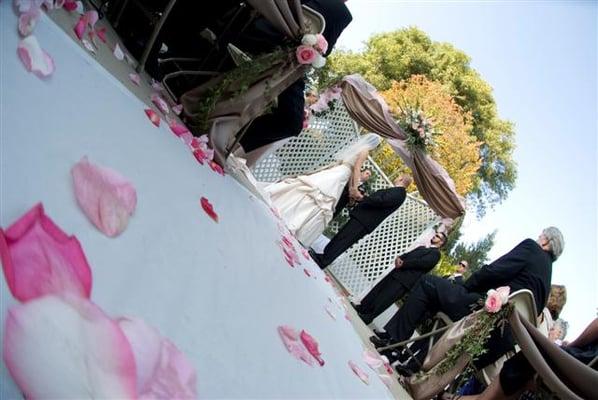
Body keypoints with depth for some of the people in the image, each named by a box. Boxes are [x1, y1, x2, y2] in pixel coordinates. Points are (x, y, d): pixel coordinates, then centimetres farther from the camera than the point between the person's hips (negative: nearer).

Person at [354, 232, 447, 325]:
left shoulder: (435, 253, 1)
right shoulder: (421, 247, 27)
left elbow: (422, 262, -13)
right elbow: (407, 254, 18)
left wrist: (403, 264, -15)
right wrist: (399, 258, -5)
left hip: (405, 279, -8)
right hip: (396, 273, 8)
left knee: (385, 297, -11)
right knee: (377, 290, 5)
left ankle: (368, 317, -7)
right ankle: (363, 307, 13)